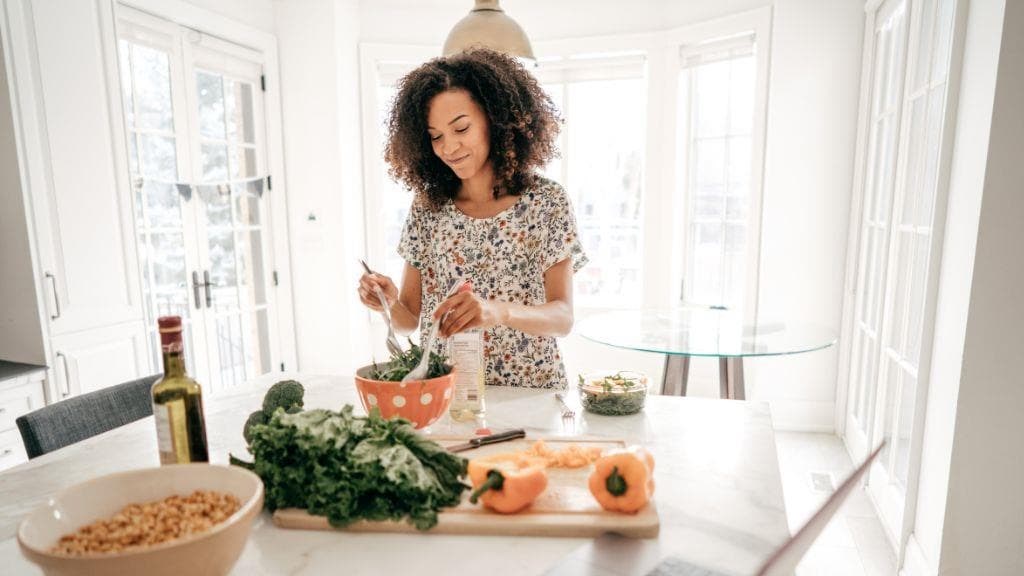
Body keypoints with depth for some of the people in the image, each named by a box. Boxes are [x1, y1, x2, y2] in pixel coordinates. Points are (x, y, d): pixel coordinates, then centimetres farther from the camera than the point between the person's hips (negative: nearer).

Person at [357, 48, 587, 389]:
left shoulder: (546, 202, -4)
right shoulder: (427, 206, 4)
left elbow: (563, 318, -10)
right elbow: (410, 318, 7)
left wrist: (498, 311, -28)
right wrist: (391, 303, -15)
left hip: (528, 393, -2)